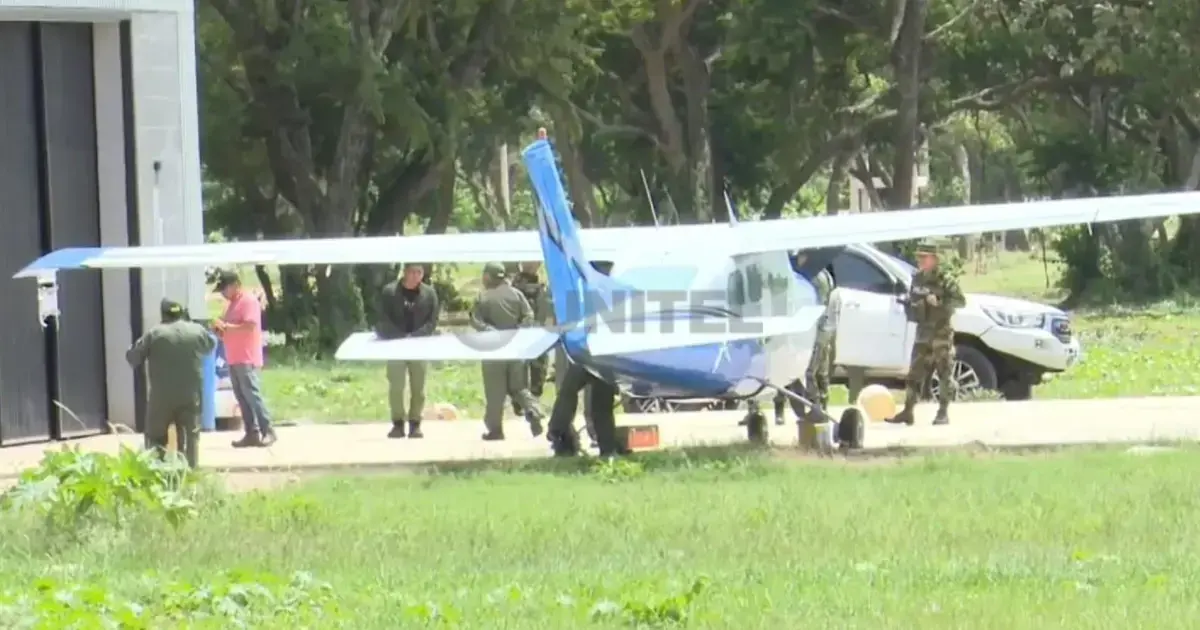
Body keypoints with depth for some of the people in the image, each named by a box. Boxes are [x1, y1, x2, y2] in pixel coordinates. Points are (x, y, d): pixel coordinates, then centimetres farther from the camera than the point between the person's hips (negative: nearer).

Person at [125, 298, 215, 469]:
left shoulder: (154, 334, -4)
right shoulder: (197, 331, 4)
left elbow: (132, 357, -1)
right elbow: (211, 345, 25)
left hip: (162, 396, -2)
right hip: (191, 395, 2)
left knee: (155, 437, 8)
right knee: (191, 435, 11)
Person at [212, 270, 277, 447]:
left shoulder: (249, 301, -10)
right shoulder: (232, 304, 19)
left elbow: (249, 327, -21)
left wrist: (226, 326, -18)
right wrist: (220, 330, 4)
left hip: (247, 360, -9)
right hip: (234, 359, 9)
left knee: (252, 394, -11)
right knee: (242, 397, 6)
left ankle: (268, 431, -9)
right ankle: (252, 433, 6)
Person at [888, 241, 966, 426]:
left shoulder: (944, 279, -9)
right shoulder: (917, 278, 11)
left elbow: (960, 300, -16)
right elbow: (911, 299, 25)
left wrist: (939, 302, -26)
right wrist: (909, 304, 3)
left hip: (941, 332, -6)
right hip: (922, 332, 6)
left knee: (945, 374, -2)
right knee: (915, 373, 5)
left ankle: (943, 413, 3)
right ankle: (907, 412, 7)